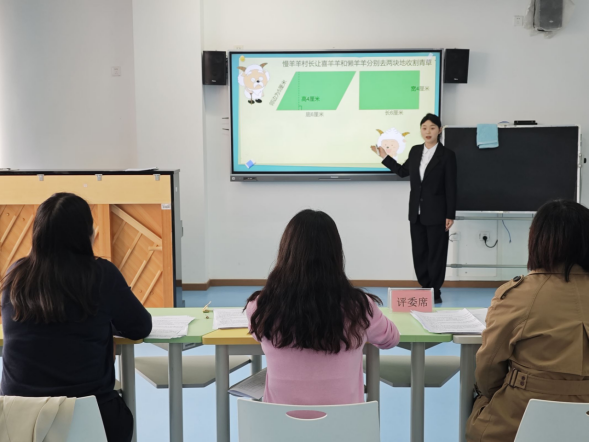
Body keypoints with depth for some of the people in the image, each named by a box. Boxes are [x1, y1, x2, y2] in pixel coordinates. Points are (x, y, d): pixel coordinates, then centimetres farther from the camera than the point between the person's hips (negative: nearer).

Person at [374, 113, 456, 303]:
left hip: (436, 213, -5)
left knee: (436, 253, 3)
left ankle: (435, 292, 13)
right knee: (419, 253, 9)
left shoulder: (447, 155, -7)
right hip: (416, 212, 5)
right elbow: (403, 171, 22)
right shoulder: (415, 151, 7)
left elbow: (450, 187, -9)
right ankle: (425, 288, 21)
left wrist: (450, 215, -11)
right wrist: (385, 157, 17)